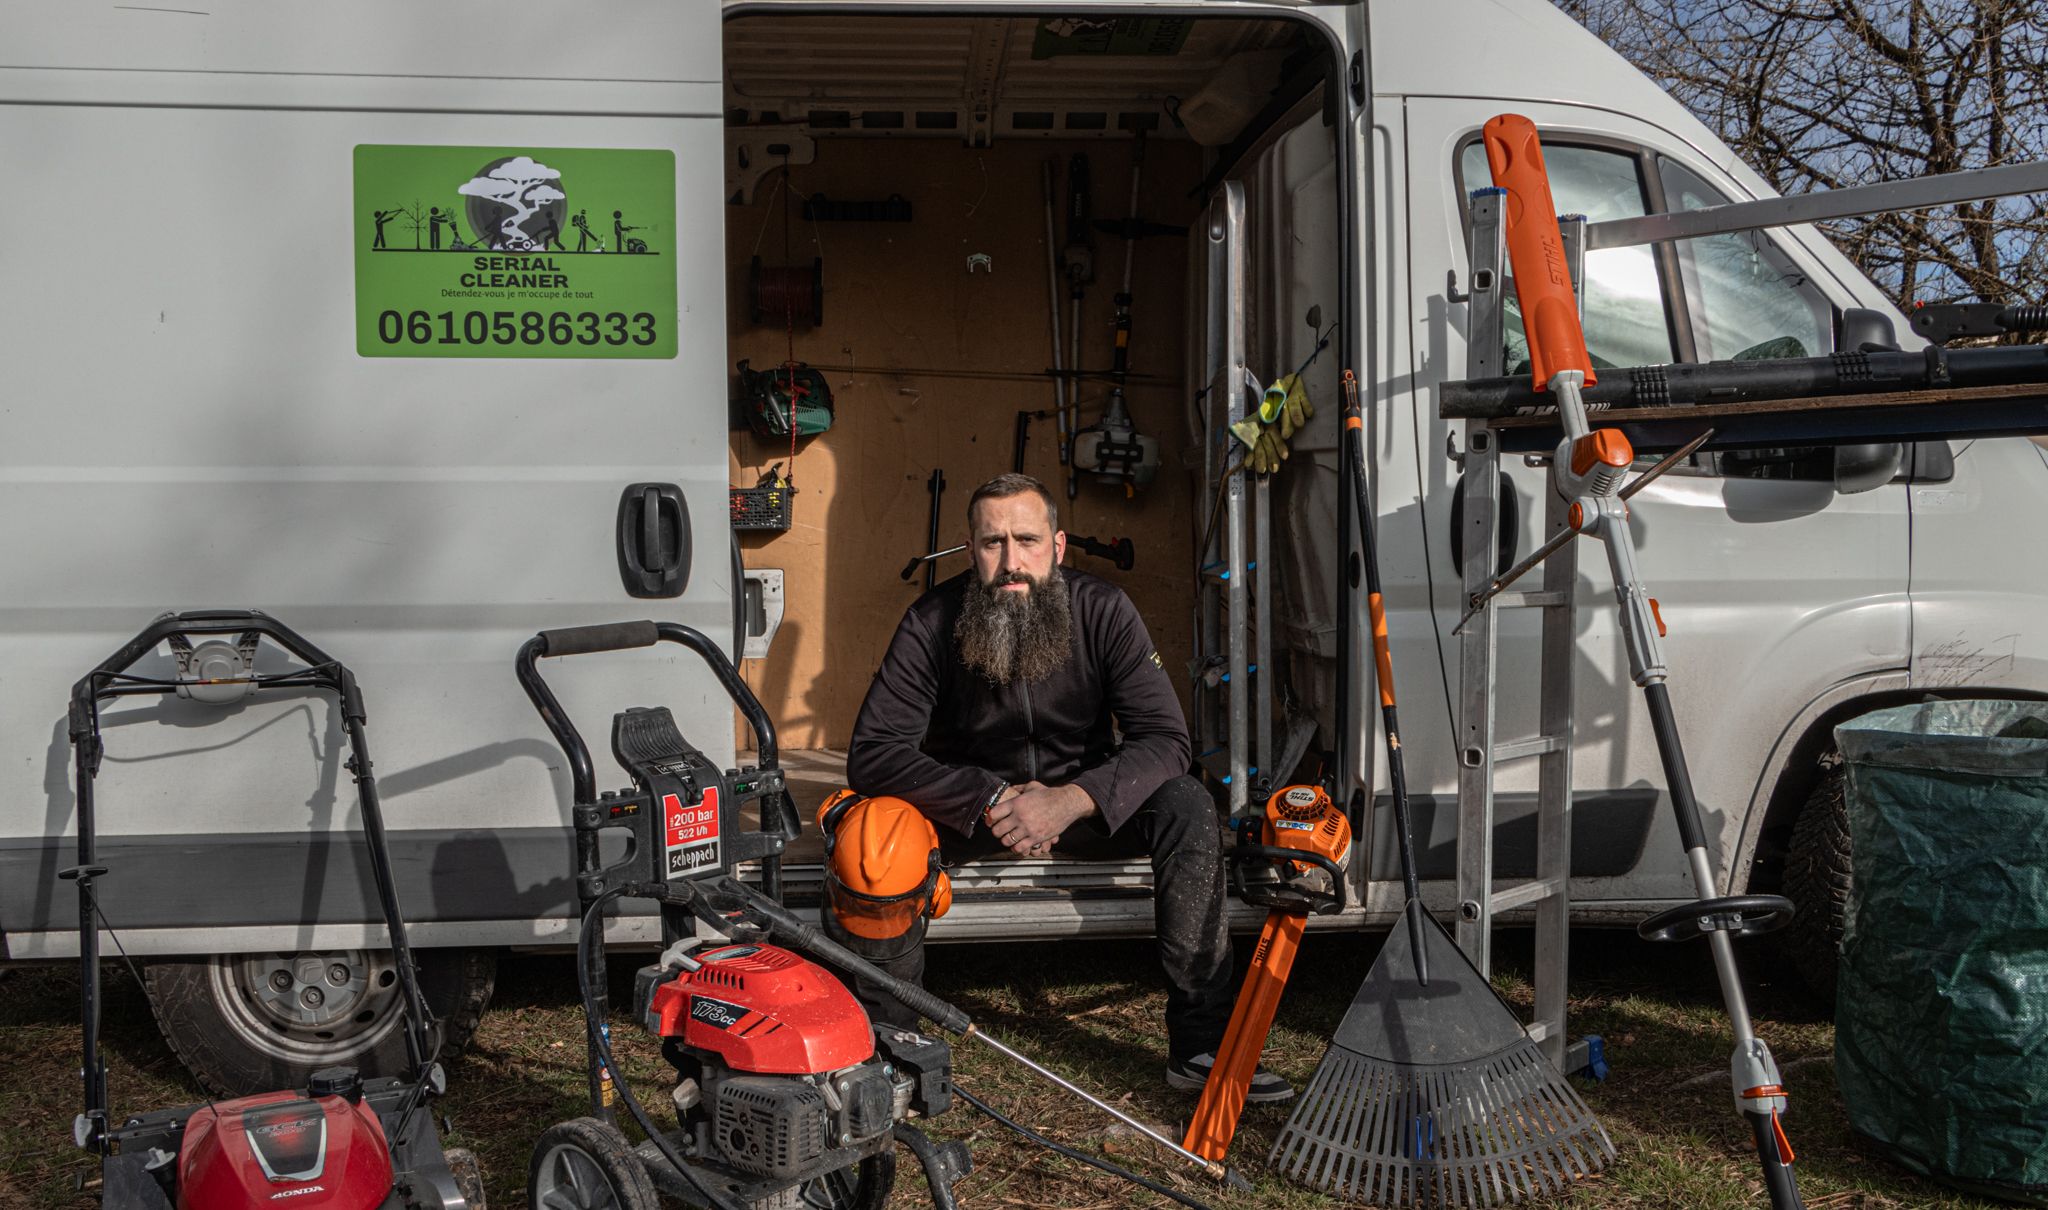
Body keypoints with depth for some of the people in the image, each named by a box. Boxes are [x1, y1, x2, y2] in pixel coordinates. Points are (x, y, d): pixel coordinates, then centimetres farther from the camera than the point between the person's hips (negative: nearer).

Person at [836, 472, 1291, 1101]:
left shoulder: (1102, 610, -15)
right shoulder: (931, 623, -18)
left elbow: (1164, 738, -20)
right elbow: (873, 755, -22)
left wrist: (1072, 800, -35)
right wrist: (991, 800, -31)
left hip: (1083, 798, 1)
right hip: (969, 803, -1)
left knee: (1187, 807, -27)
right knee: (873, 831, -31)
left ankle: (1200, 1042, -22)